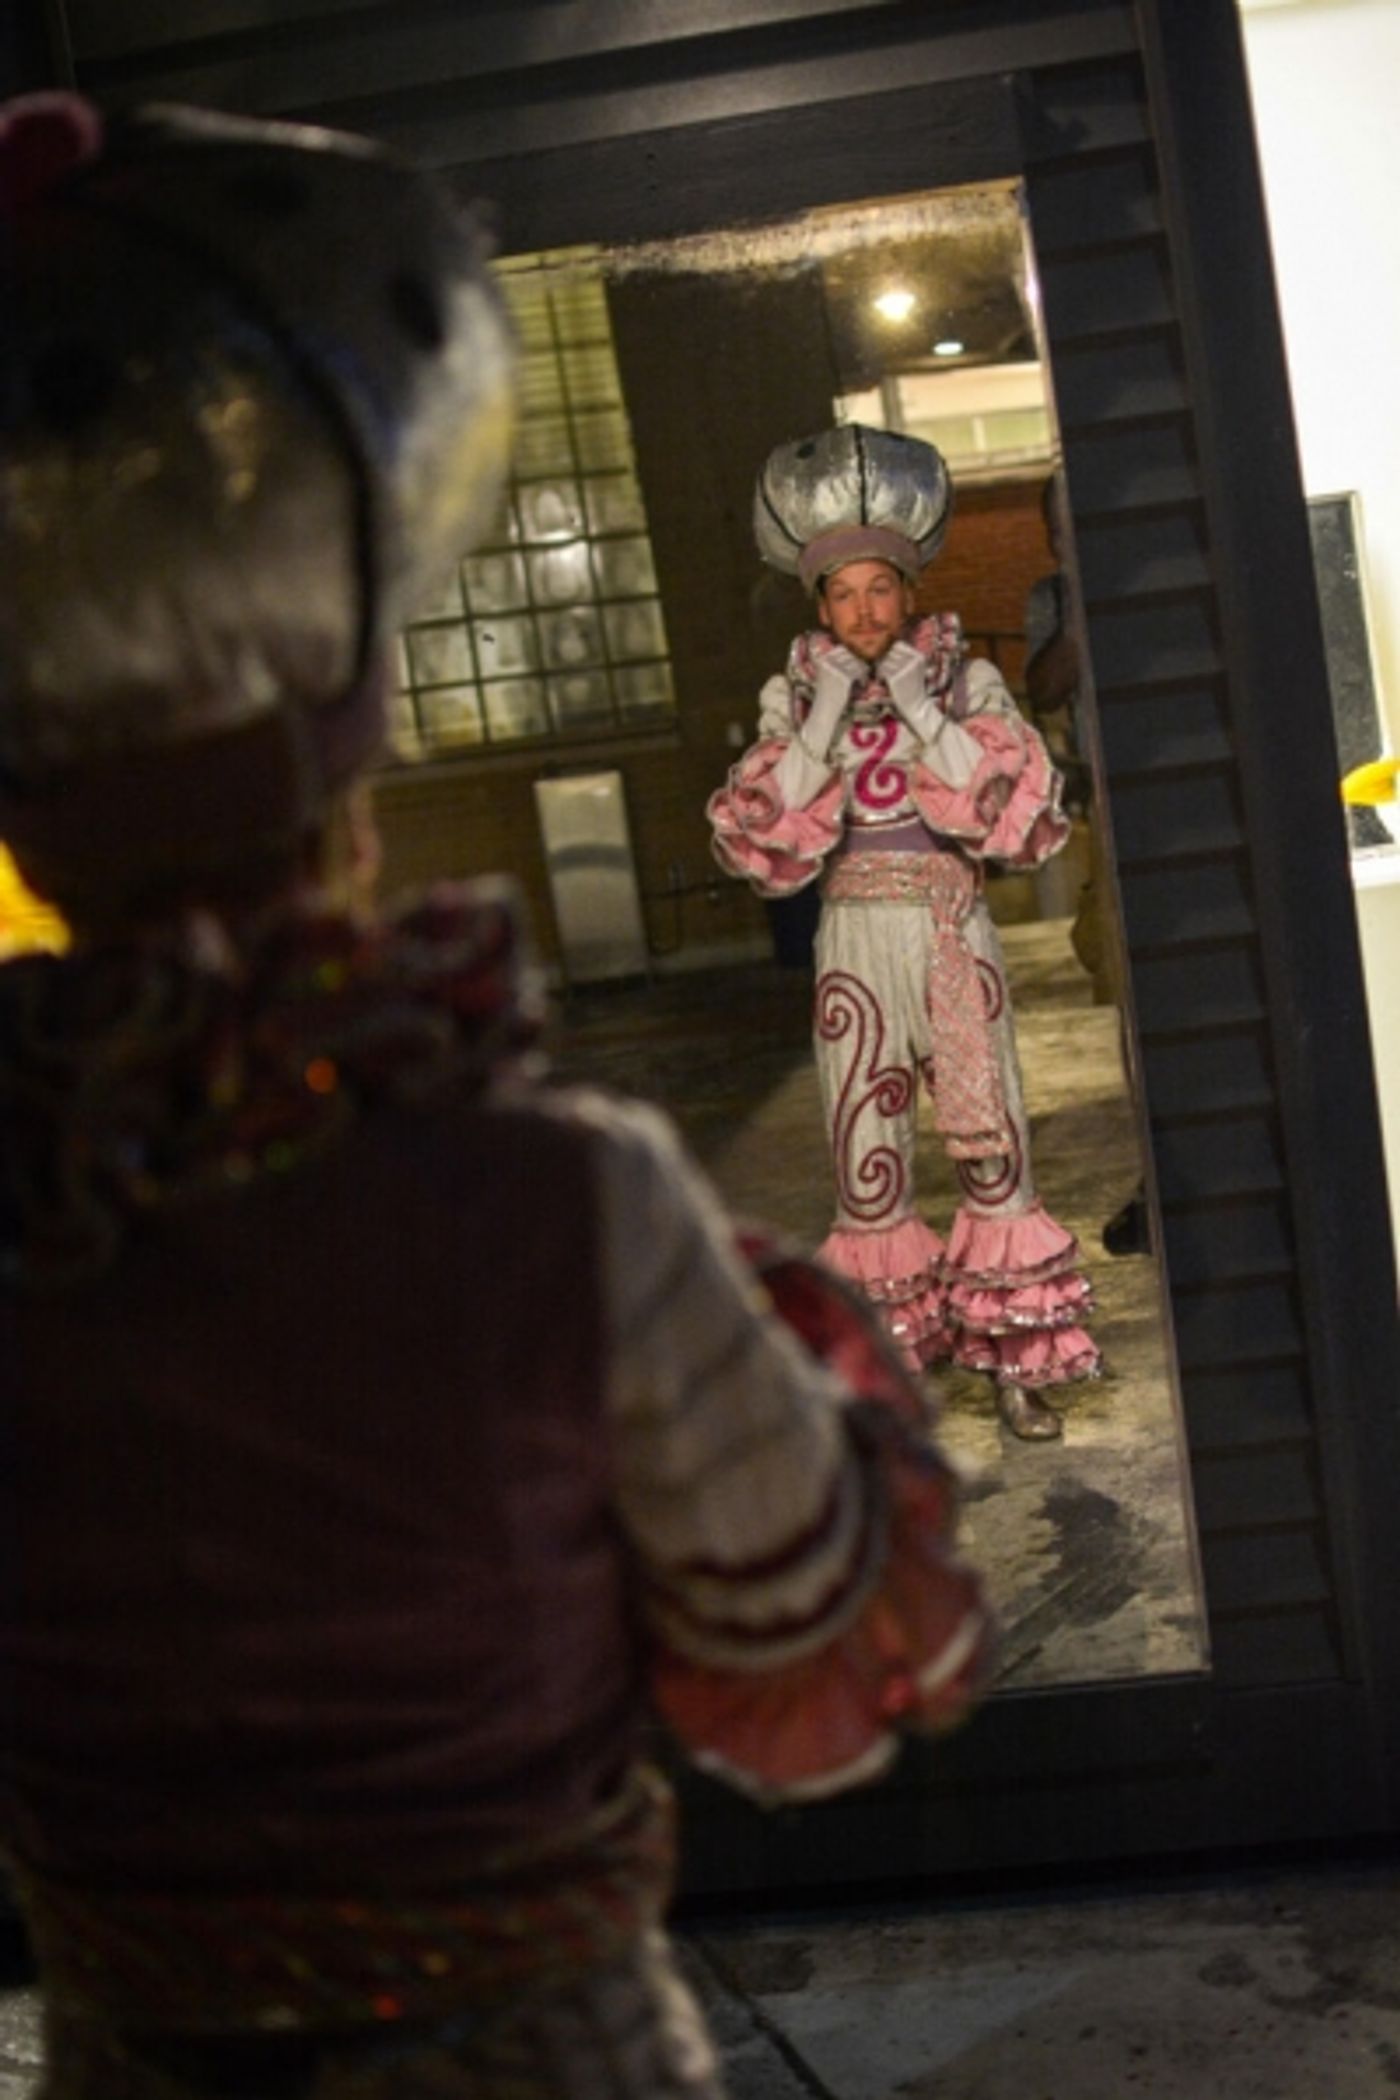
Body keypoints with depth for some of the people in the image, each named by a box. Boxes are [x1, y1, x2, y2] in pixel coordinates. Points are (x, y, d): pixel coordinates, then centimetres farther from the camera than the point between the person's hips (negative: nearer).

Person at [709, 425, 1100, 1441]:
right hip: (855, 940, 1)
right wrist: (820, 723, -12)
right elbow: (765, 834, -4)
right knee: (868, 1152, 4)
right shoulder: (793, 697, 5)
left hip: (954, 932, -1)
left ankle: (1016, 1359, 11)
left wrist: (924, 714, -13)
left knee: (993, 1136, -1)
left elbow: (1013, 808, -7)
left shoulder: (967, 680, 3)